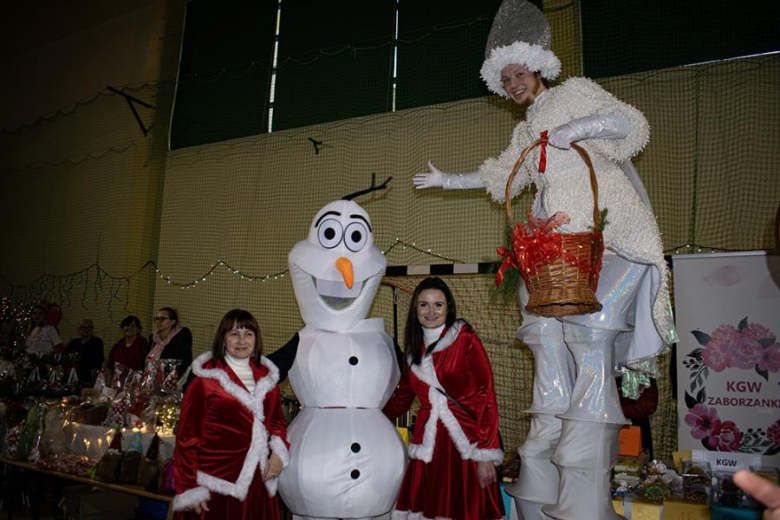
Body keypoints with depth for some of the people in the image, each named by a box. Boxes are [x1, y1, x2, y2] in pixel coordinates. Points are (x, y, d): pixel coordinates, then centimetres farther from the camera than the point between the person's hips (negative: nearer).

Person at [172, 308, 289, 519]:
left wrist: (279, 452, -2)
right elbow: (187, 434, -6)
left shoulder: (267, 376, 8)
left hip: (258, 481, 5)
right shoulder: (206, 378, -7)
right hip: (216, 484, -4)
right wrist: (189, 489, -8)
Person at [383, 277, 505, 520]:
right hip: (428, 446, 4)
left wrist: (486, 455, -13)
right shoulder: (415, 349, 10)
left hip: (464, 444, -4)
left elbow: (486, 399, -8)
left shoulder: (466, 341, -5)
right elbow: (401, 398, 21)